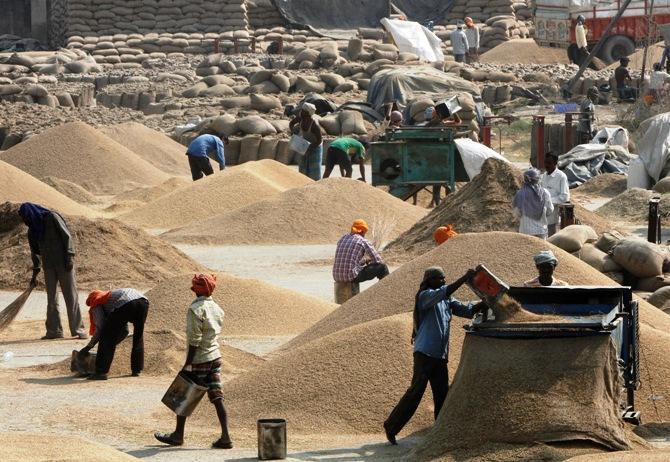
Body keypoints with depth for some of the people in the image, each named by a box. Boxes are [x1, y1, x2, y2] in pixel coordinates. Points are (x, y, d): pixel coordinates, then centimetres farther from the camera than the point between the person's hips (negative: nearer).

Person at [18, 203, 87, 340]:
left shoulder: (52, 217, -8)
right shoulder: (32, 230, 10)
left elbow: (67, 236, -10)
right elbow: (35, 252, 20)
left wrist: (70, 257, -16)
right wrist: (35, 274, 21)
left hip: (63, 263, -6)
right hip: (48, 266, 6)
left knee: (71, 296, -4)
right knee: (51, 299, 4)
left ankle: (78, 329, -3)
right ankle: (54, 330, 8)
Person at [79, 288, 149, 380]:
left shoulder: (96, 306, 24)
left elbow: (100, 328, 9)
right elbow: (124, 331, 42)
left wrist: (88, 347, 17)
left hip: (125, 304, -7)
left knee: (107, 339, 6)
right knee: (138, 338, 28)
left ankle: (101, 372, 0)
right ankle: (137, 369, 32)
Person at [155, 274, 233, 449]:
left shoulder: (196, 309, -16)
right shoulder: (217, 309, 8)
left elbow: (194, 340, -19)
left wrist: (188, 364, -17)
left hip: (199, 359, -7)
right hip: (215, 357, 7)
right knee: (217, 397, 3)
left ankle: (178, 435, 19)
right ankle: (225, 436, -4)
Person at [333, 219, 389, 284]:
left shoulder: (342, 239, 15)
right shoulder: (364, 242, -4)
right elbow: (377, 260, 0)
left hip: (337, 277, 7)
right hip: (352, 277, -7)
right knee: (382, 267, 6)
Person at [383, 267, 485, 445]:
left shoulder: (447, 302, 19)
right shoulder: (425, 296, -4)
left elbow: (468, 310, 15)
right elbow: (443, 293, -23)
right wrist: (465, 278, -25)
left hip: (440, 355, 8)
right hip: (425, 352, -8)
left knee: (442, 393, 5)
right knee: (416, 390, -11)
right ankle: (391, 426, -5)